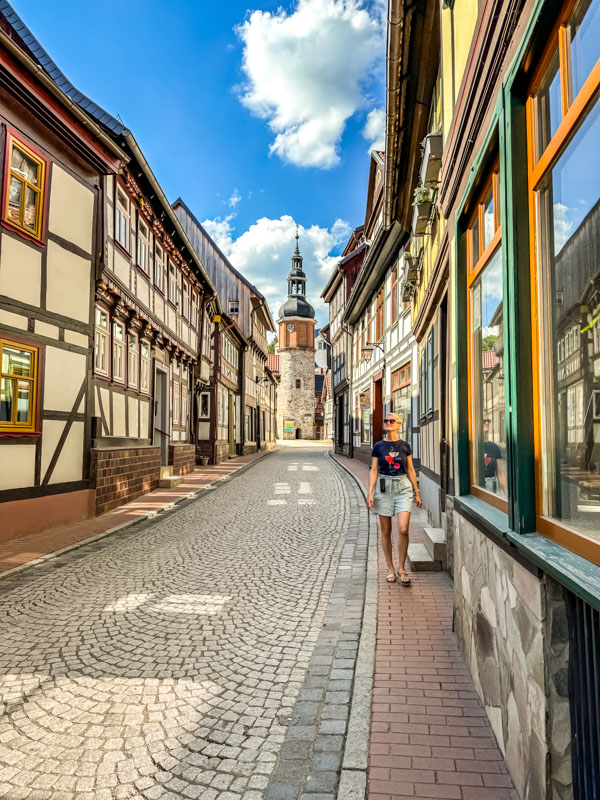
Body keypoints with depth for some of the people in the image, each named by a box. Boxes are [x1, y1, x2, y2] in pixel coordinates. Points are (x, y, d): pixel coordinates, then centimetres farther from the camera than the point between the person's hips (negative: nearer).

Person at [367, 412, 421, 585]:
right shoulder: (379, 446, 3)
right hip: (384, 488, 0)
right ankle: (391, 569, 19)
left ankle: (401, 569, 5)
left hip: (403, 487, 0)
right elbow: (374, 470, 3)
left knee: (403, 529, -12)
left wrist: (417, 493, 9)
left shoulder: (405, 446, 4)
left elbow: (410, 470, 9)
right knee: (386, 531, 5)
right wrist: (370, 493, -4)